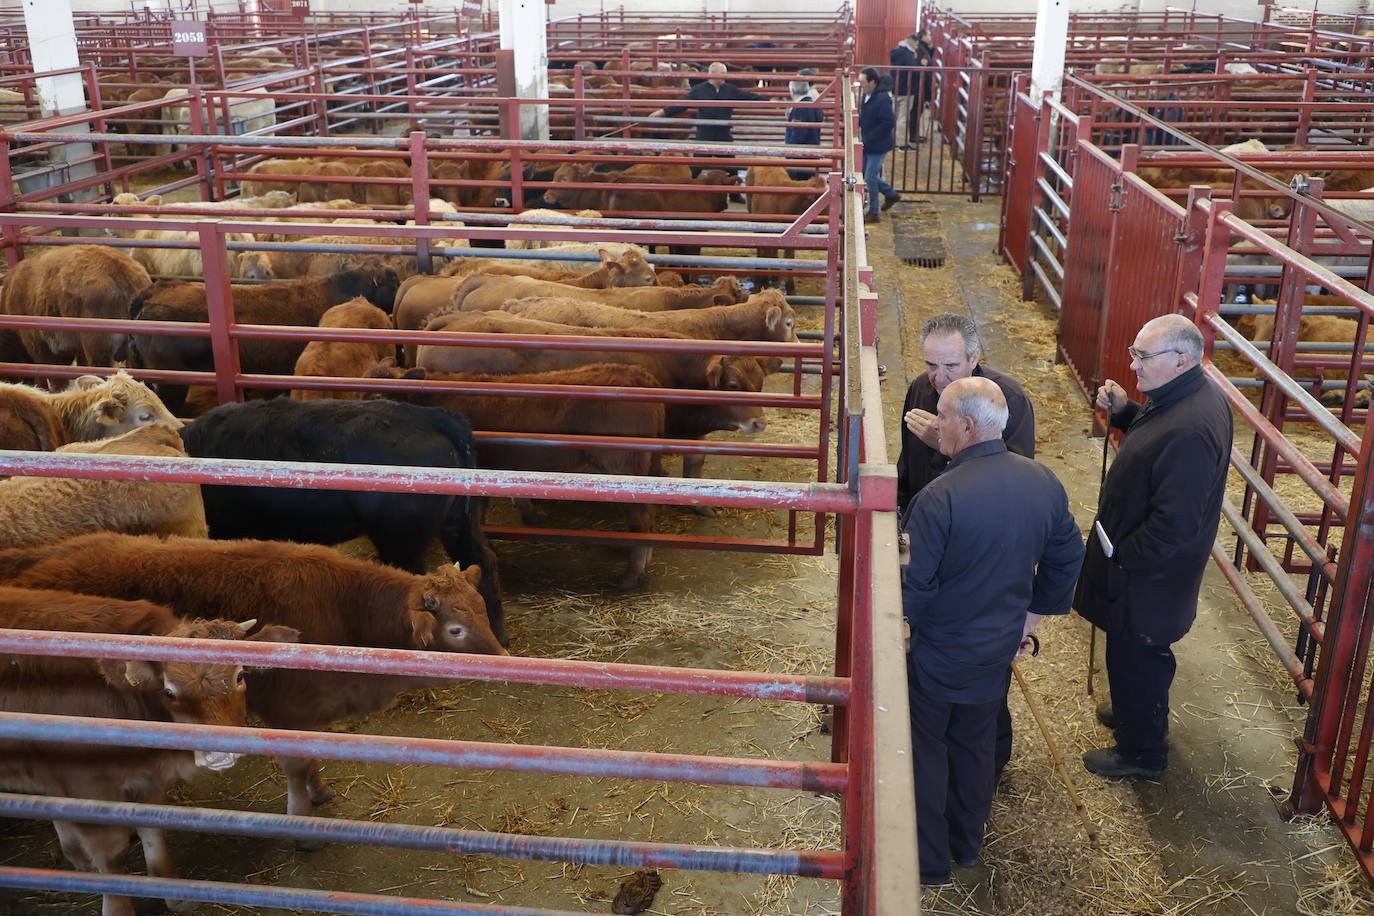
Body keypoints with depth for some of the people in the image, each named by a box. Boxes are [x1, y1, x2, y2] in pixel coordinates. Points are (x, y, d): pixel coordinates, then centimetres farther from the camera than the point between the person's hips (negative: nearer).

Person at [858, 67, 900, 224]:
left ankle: (873, 212, 10)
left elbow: (887, 124, -26)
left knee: (870, 177, -3)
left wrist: (868, 139, -26)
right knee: (868, 174, 18)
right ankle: (891, 195, 37)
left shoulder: (883, 99, -23)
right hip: (868, 146, 9)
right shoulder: (866, 96, 5)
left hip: (878, 146, -9)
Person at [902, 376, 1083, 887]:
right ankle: (967, 846, 41)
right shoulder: (1044, 483, -8)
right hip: (998, 650, 6)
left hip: (936, 654, -6)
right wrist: (1026, 622, 16)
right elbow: (1065, 561, 4)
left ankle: (929, 863, 26)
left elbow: (913, 585, -24)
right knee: (976, 745, 23)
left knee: (927, 750, 13)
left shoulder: (940, 497, -28)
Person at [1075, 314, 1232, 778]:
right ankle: (1137, 711, 52)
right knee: (1143, 654, 29)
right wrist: (1123, 411, -3)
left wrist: (1120, 555, -19)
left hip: (1150, 572, -10)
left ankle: (1140, 752, 31)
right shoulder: (1183, 396, -3)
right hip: (1145, 564, 10)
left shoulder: (1191, 432, -35)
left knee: (1136, 657, 11)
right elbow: (1152, 437, 16)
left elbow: (1174, 525, -32)